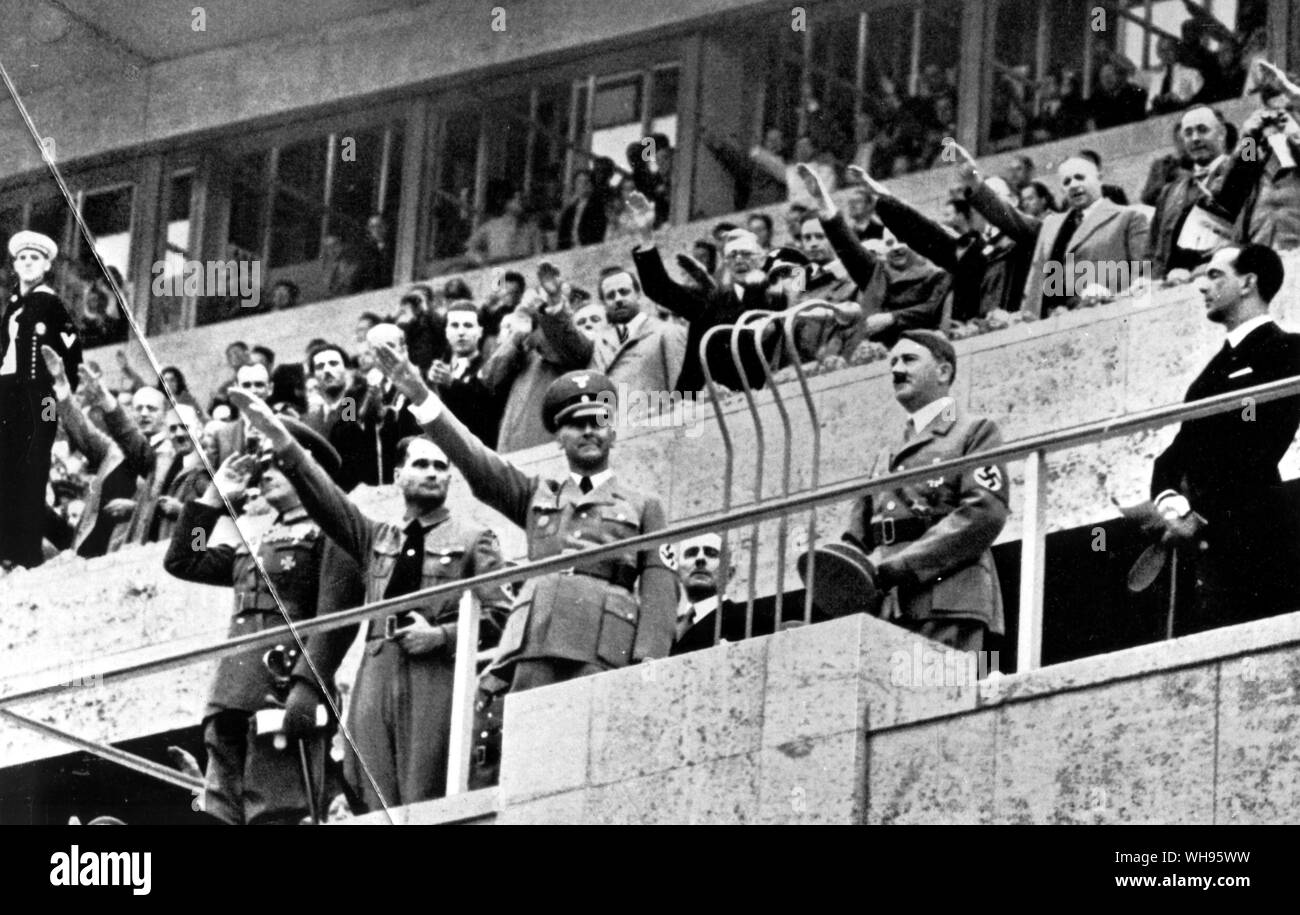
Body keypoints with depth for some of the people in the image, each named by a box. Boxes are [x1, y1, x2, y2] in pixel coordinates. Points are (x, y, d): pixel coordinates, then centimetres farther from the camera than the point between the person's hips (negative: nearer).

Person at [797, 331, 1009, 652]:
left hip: (947, 606, -6)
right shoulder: (886, 457, 30)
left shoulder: (976, 432, 11)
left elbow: (985, 514, -5)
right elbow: (857, 539, 24)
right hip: (885, 609, 6)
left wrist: (895, 567, -13)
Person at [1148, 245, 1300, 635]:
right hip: (1198, 545, 8)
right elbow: (1178, 452, 17)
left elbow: (1255, 452, -12)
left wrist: (1200, 519, -16)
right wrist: (1169, 502, -4)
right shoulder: (1221, 364, 25)